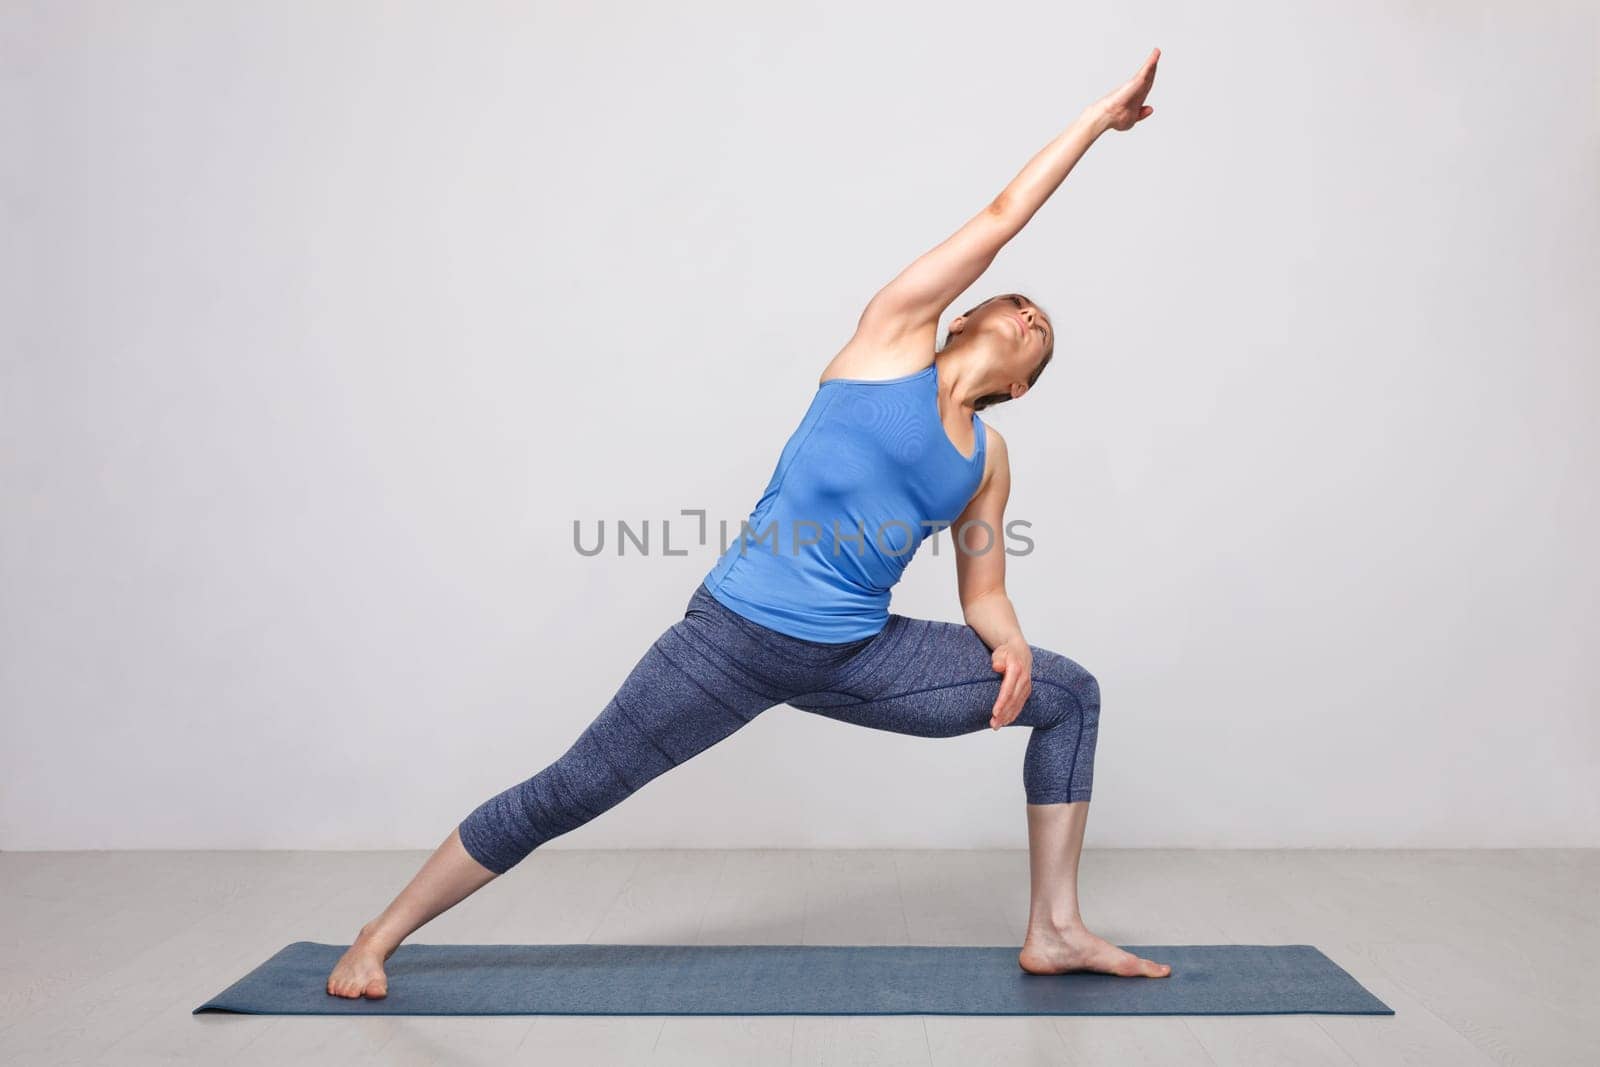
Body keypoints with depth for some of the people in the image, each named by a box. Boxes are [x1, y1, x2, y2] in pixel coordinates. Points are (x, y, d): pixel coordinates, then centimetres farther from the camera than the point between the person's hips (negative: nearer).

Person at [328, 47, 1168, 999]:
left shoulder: (989, 459, 12)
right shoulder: (896, 331, 1)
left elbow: (984, 593, 14)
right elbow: (1003, 216, 2)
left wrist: (1007, 643, -9)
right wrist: (1099, 115, 13)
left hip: (858, 656, 6)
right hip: (738, 633, -6)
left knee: (1069, 694, 4)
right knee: (569, 794, -2)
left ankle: (1055, 931, 8)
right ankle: (380, 936, 19)